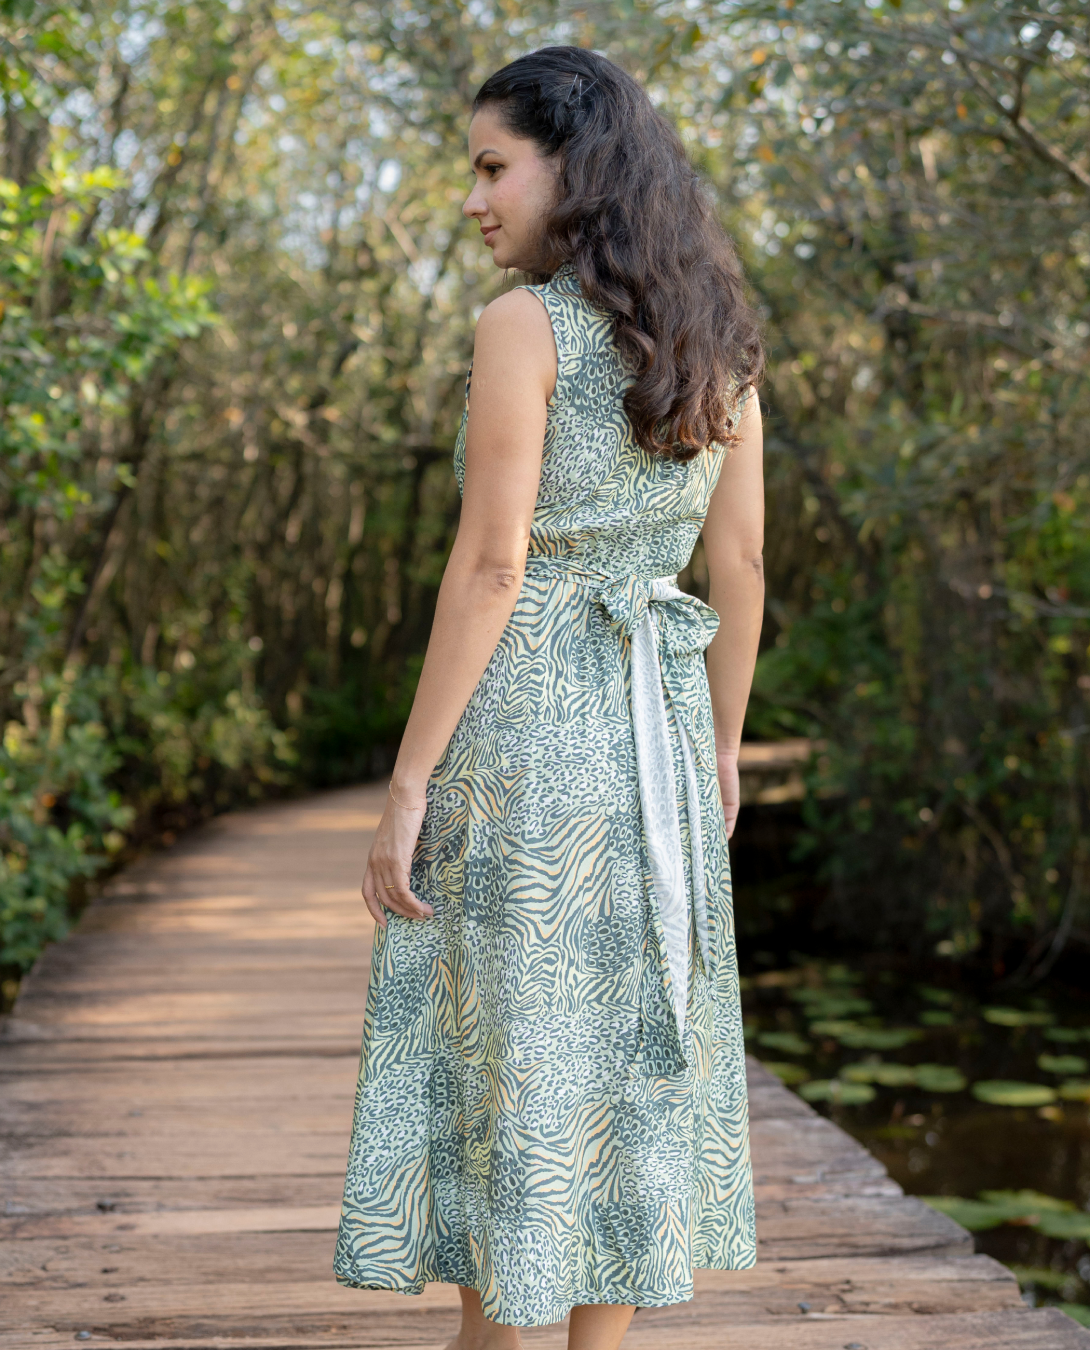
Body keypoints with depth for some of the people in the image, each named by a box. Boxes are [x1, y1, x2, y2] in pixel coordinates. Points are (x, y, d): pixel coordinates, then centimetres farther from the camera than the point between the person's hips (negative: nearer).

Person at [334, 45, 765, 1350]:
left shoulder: (523, 326, -12)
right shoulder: (718, 339, 7)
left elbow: (489, 567, -17)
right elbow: (739, 569, 9)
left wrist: (407, 784, -13)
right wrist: (719, 749, 19)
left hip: (520, 728, -6)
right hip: (653, 732, 6)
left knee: (495, 1046, 5)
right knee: (625, 1052, 12)